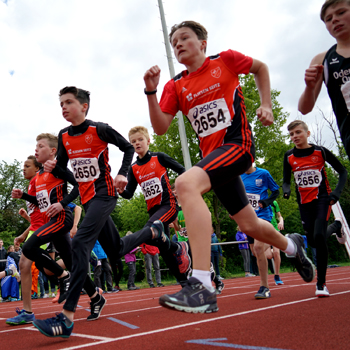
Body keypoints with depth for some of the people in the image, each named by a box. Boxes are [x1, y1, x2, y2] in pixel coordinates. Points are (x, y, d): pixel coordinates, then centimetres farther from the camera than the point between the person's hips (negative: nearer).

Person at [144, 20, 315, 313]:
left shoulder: (225, 61, 2)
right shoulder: (175, 86, 11)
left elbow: (260, 67, 19)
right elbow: (160, 127, 0)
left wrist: (266, 105, 9)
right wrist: (151, 91, -11)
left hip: (237, 143, -6)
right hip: (213, 156, 6)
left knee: (186, 183, -33)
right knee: (249, 225, 13)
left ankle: (202, 287, -39)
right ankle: (292, 246, 48)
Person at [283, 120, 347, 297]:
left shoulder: (320, 151, -6)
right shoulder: (289, 157, 1)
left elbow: (342, 172, 2)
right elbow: (286, 180, 10)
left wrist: (337, 192, -13)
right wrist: (286, 189, -14)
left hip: (322, 199, -4)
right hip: (304, 203, 4)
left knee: (319, 236, -22)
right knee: (312, 241, 7)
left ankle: (321, 283, -9)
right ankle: (335, 226, 41)